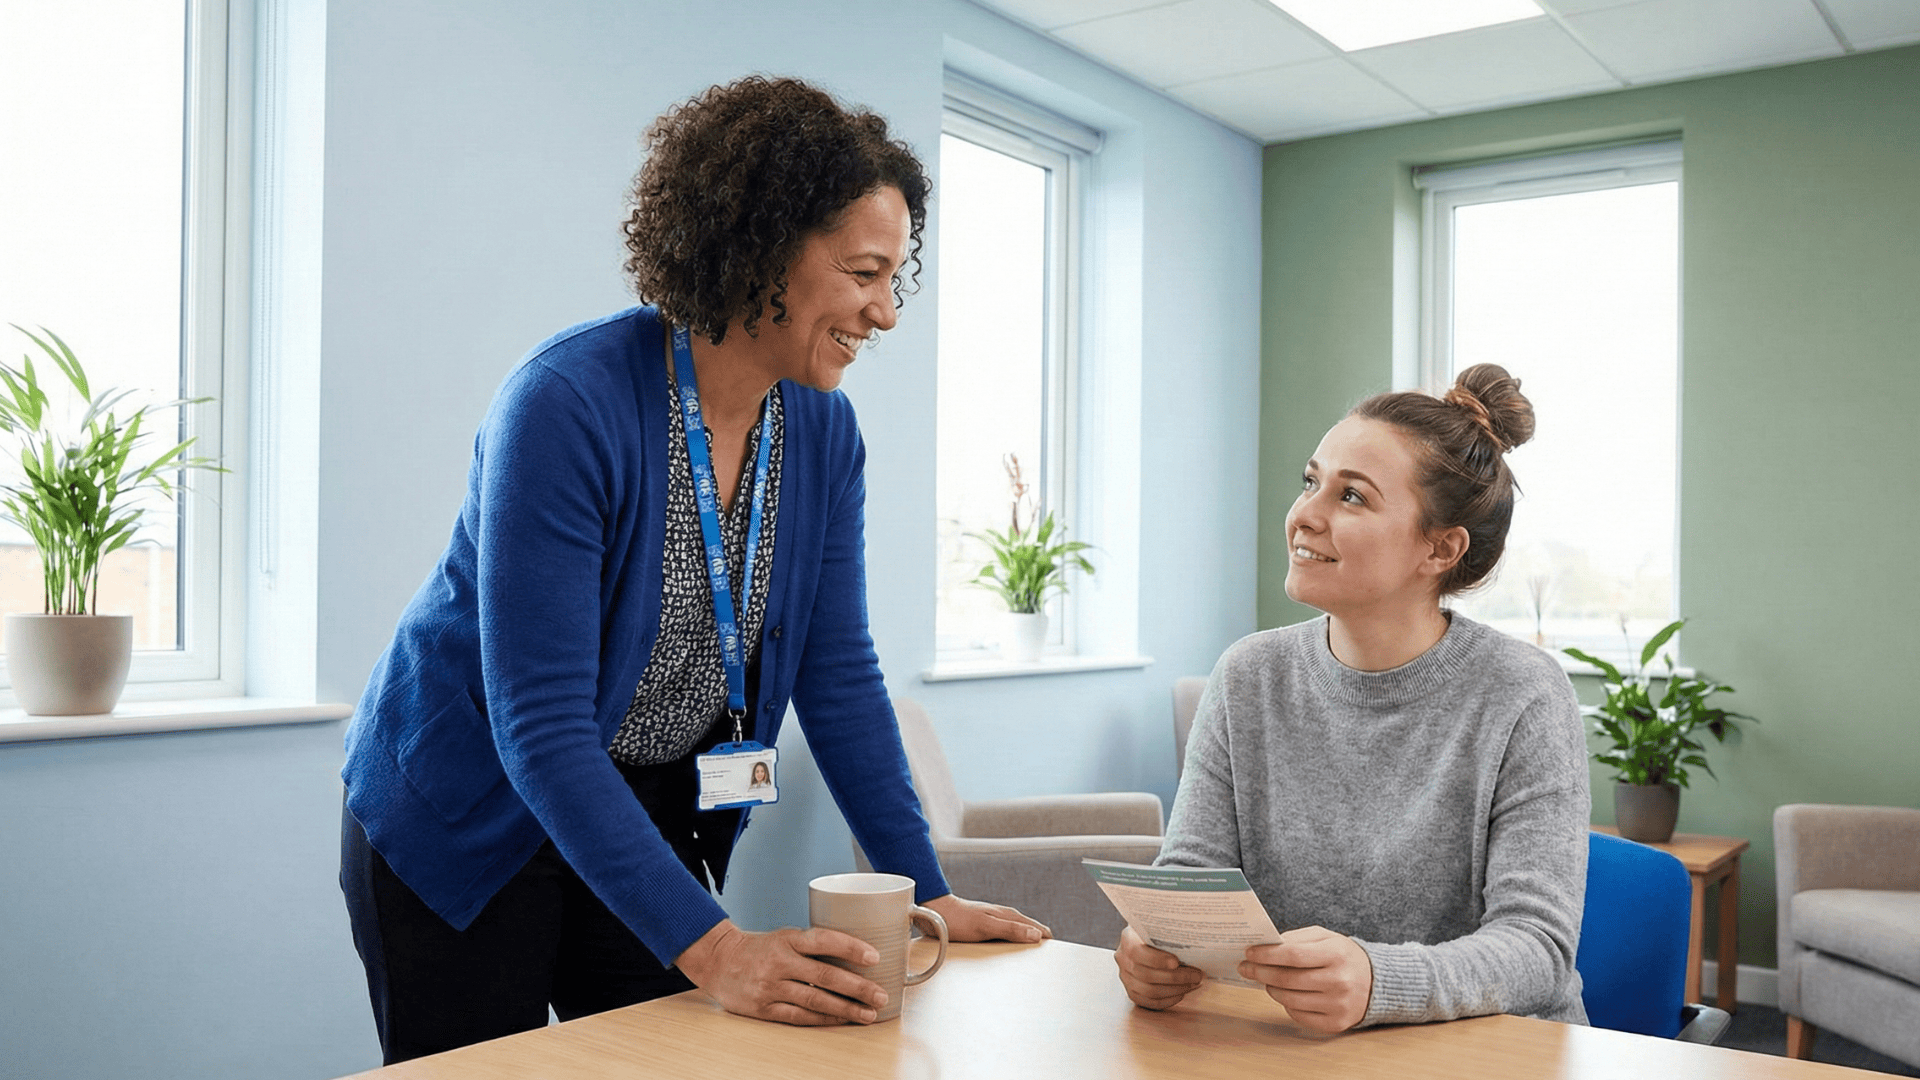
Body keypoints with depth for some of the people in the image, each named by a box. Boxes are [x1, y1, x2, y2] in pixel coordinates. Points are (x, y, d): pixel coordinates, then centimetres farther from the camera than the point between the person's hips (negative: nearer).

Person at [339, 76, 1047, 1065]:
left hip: (655, 814, 6)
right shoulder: (567, 406, -27)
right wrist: (708, 947, -36)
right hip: (469, 817, -5)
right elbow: (540, 724, -30)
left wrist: (926, 894, -6)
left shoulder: (824, 432, -6)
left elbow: (838, 674, -1)